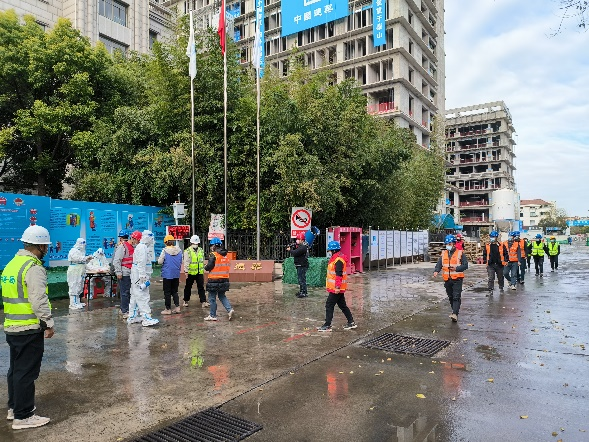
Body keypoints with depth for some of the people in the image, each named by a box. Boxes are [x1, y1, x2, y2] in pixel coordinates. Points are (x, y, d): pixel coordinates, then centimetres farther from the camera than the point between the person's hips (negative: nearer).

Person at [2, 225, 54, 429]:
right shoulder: (34, 268, -18)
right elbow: (39, 300, -23)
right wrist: (48, 323, -13)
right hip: (29, 330, -9)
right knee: (27, 372, 0)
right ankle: (23, 416, 10)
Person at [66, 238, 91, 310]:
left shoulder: (81, 251, 18)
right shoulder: (73, 251, -11)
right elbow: (78, 258, -27)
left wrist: (87, 259, 4)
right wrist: (86, 257, -22)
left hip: (80, 272, 10)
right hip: (74, 272, -10)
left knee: (79, 287, 14)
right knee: (74, 287, -8)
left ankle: (77, 302, 22)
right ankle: (73, 304, -7)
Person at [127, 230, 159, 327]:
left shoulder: (142, 247, 18)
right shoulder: (142, 247, -16)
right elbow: (141, 263, -23)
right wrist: (143, 276, -25)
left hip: (137, 277, 11)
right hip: (140, 276, -11)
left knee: (135, 297, 15)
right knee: (143, 297, -11)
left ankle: (132, 317, 23)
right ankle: (146, 318, -12)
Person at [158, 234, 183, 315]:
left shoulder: (165, 251, -13)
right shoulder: (179, 250, 1)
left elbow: (160, 262, -10)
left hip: (167, 274, -4)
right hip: (176, 274, 5)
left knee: (167, 292, 5)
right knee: (174, 291, 16)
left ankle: (168, 309, 10)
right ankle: (177, 307, 11)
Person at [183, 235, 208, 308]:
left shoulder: (201, 250, 8)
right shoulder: (187, 251, -8)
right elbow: (186, 262, -11)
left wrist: (203, 270, 15)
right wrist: (186, 271, -15)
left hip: (200, 272, 3)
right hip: (191, 272, -3)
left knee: (201, 287, 2)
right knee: (188, 287, 10)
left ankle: (203, 302, 4)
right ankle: (186, 301, 25)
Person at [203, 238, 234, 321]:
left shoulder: (213, 255, -14)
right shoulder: (225, 255, 8)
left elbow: (209, 267, -17)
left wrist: (205, 267, 5)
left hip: (214, 280, -7)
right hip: (224, 279, 7)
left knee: (212, 298, 6)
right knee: (222, 296, 20)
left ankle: (212, 315, 12)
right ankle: (230, 309, 3)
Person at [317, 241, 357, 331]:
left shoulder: (338, 260, -19)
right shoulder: (336, 258, 14)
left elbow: (339, 274, -25)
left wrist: (337, 286, -27)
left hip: (336, 289, -10)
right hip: (337, 287, 10)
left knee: (329, 305, -4)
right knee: (342, 305, 16)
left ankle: (327, 325, 2)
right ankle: (351, 323, 23)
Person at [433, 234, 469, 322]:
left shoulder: (460, 253, -2)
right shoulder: (443, 254, 9)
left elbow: (465, 265, -4)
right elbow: (439, 264, 1)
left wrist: (456, 268, -20)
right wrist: (436, 271, -19)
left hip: (457, 279, -5)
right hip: (447, 279, 5)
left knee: (456, 297, -11)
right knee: (450, 297, 15)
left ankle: (455, 314, -16)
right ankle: (455, 311, 32)